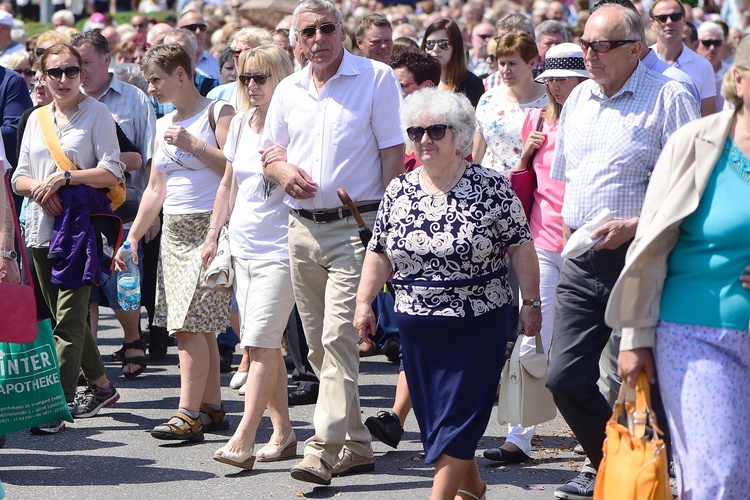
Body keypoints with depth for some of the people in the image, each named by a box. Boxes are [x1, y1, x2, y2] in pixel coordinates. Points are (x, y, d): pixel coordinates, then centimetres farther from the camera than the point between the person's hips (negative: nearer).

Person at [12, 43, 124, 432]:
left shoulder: (96, 114, -1)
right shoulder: (37, 118, 15)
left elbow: (112, 172, -9)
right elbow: (19, 177, 14)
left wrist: (64, 178, -17)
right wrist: (39, 188, -8)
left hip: (80, 228, -7)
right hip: (41, 228, 7)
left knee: (69, 319, -11)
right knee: (65, 315, 13)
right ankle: (101, 386, 28)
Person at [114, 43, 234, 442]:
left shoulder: (217, 113, -3)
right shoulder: (163, 126, 19)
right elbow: (156, 189, 22)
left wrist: (192, 144, -17)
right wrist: (132, 237, 18)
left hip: (208, 228, -7)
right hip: (173, 230, 7)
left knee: (190, 324, -14)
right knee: (194, 327, 5)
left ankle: (189, 414, -15)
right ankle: (212, 408, 11)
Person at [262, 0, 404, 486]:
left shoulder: (377, 78, -2)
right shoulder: (288, 90, 12)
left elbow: (393, 152, -5)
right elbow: (269, 152, 22)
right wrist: (283, 170, -3)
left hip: (356, 227, -6)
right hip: (303, 228, 6)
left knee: (339, 337, -16)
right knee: (321, 347, 10)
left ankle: (323, 451, -19)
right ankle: (356, 446, 20)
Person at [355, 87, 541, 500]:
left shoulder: (492, 188, -8)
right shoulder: (399, 191, 5)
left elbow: (520, 247, -5)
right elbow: (379, 253, 10)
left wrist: (531, 302, -6)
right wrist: (364, 302, 5)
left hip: (478, 324, -5)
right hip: (417, 326, 5)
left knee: (458, 418, -5)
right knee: (433, 416, 11)